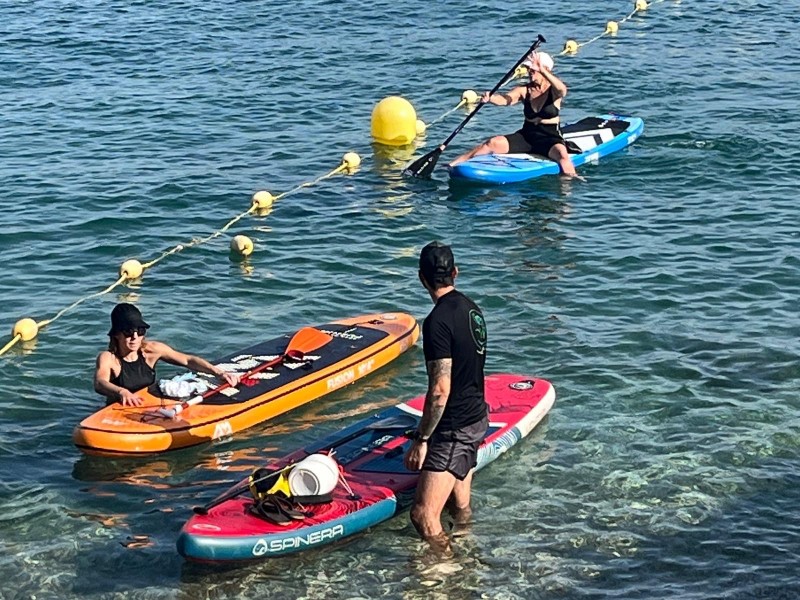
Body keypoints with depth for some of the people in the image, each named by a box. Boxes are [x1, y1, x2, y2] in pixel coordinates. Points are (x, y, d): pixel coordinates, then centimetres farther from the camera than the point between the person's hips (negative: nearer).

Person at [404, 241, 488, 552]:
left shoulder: (438, 321, -21)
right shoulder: (471, 308, 7)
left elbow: (440, 391, -24)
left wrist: (421, 440, -16)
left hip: (454, 428, -10)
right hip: (477, 417, 10)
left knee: (424, 517, -11)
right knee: (460, 511, 18)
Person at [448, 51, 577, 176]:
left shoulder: (553, 91, -6)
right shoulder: (524, 90, 4)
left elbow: (562, 90, -31)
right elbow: (505, 99, -12)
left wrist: (542, 71, -44)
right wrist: (489, 98, -36)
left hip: (550, 138, -4)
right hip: (526, 136, 4)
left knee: (561, 154, -38)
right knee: (492, 143, -14)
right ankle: (453, 164, -13)